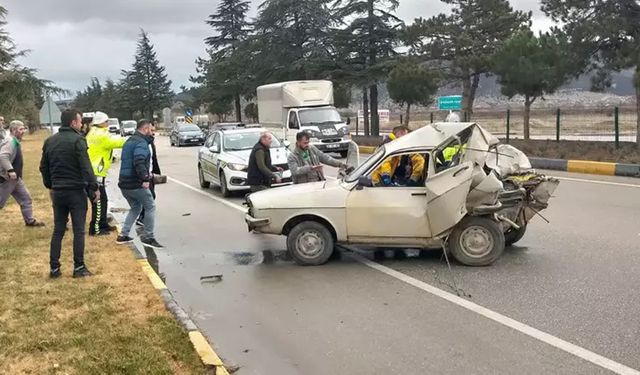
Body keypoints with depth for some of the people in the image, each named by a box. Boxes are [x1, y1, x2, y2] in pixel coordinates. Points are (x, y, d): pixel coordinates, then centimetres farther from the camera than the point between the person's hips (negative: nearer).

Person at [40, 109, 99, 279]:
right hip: (76, 191, -6)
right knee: (78, 231, 2)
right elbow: (86, 168, -17)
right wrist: (94, 188, -10)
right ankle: (79, 267, 5)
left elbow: (44, 167, 16)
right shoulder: (77, 140, -13)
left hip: (58, 192, 6)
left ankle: (54, 268, 14)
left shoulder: (49, 141, 9)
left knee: (58, 230, 12)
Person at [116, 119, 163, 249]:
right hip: (136, 184, -10)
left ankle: (123, 235, 19)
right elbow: (139, 163, -28)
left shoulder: (130, 141, 19)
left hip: (124, 183, 10)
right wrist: (145, 178, -29)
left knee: (135, 207, 22)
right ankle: (148, 237, 2)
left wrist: (145, 174, 23)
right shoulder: (141, 143, -14)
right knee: (150, 207, 2)